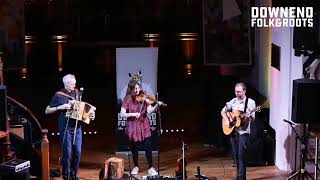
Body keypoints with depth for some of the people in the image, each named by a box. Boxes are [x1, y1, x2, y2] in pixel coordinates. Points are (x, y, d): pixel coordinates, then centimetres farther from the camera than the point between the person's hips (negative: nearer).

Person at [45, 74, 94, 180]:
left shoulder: (77, 93, 9)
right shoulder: (59, 95, -5)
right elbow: (47, 111, -3)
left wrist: (90, 114, 3)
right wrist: (60, 107, -17)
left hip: (77, 127, 5)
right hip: (65, 128, -5)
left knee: (77, 152, 5)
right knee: (67, 153, -3)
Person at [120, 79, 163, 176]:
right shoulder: (127, 99, -6)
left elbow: (149, 111, -12)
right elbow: (122, 114, -11)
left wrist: (157, 105, -29)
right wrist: (133, 114, -24)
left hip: (144, 125, 1)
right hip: (133, 126, -1)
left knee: (148, 147, -3)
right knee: (134, 148, 10)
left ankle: (151, 168, 6)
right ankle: (136, 167, 28)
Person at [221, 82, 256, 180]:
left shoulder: (250, 102, -6)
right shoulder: (233, 101, 6)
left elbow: (252, 118, -8)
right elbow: (223, 111, 14)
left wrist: (249, 117, -32)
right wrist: (227, 120, -3)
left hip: (243, 132, -5)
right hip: (232, 131, 5)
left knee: (241, 155, -10)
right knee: (235, 155, 11)